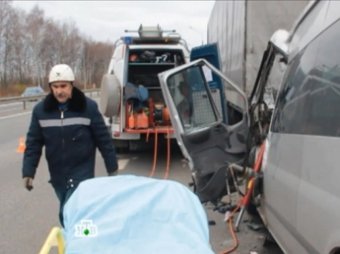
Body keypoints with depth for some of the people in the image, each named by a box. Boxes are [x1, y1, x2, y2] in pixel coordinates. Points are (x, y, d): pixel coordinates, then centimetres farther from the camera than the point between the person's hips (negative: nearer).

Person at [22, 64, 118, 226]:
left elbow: (103, 139, -4)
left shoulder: (88, 107, -10)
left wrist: (112, 168, 0)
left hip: (82, 173, -4)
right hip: (57, 175, 4)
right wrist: (28, 172, -6)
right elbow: (33, 143, 1)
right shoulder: (40, 110, -2)